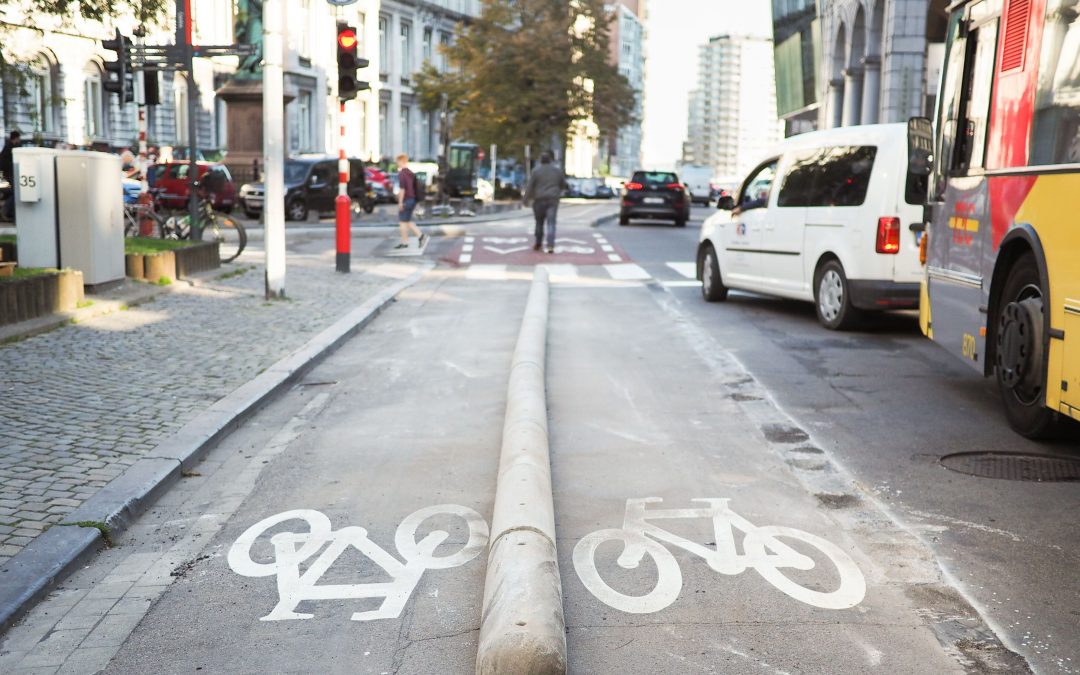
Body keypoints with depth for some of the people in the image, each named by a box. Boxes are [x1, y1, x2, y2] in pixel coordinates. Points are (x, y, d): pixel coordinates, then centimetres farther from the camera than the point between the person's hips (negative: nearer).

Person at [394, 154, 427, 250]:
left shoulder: (402, 173, -14)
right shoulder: (411, 173, 14)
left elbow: (402, 189, -21)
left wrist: (400, 202, -18)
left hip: (405, 200, -9)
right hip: (412, 199, 9)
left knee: (403, 222, 1)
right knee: (408, 221, 15)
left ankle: (404, 243, 5)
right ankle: (421, 236, 4)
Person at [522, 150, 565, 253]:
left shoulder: (536, 171, -3)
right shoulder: (558, 170, 6)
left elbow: (530, 186, -5)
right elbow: (563, 184, 16)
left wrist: (526, 199, -1)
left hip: (539, 199, -1)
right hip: (553, 199, 1)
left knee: (539, 222, 14)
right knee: (551, 223, -5)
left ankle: (538, 244, 21)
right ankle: (550, 245, -17)